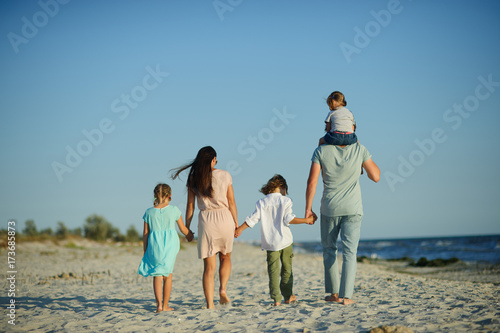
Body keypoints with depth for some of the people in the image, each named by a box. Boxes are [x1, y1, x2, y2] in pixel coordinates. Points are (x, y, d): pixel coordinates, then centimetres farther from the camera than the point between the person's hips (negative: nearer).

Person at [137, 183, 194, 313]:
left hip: (154, 245, 1)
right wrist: (189, 235, 29)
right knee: (167, 275, 12)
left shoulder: (149, 212, 1)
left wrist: (145, 251, 13)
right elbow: (183, 229, 7)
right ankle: (165, 305, 17)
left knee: (157, 275, 5)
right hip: (170, 245, 0)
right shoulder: (173, 210, -2)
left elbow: (145, 234, 4)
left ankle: (159, 304, -11)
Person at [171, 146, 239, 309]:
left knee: (209, 266, 4)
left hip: (206, 220, 1)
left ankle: (210, 304, -2)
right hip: (224, 218, 0)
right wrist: (236, 223, 11)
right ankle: (223, 288, 2)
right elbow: (231, 202, 1)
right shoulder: (224, 175, -1)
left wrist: (187, 228, 11)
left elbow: (190, 205, 4)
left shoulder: (194, 179, 2)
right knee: (225, 258, 23)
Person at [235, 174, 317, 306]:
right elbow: (289, 219, -10)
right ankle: (288, 296, 16)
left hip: (270, 243, 1)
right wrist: (306, 220, -2)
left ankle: (276, 298, -6)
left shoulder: (261, 203, 4)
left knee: (273, 271, 1)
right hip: (285, 241, -1)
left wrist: (239, 229, 11)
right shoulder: (285, 201, -2)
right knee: (287, 269, 12)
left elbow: (253, 219, 1)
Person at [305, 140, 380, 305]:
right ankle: (346, 296, -9)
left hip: (329, 209, 1)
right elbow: (375, 176, 0)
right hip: (352, 209, 0)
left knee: (329, 249, 17)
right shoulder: (359, 149, -8)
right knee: (349, 252, 0)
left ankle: (334, 293, 16)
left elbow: (312, 182, -10)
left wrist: (308, 208, -1)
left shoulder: (321, 151, -8)